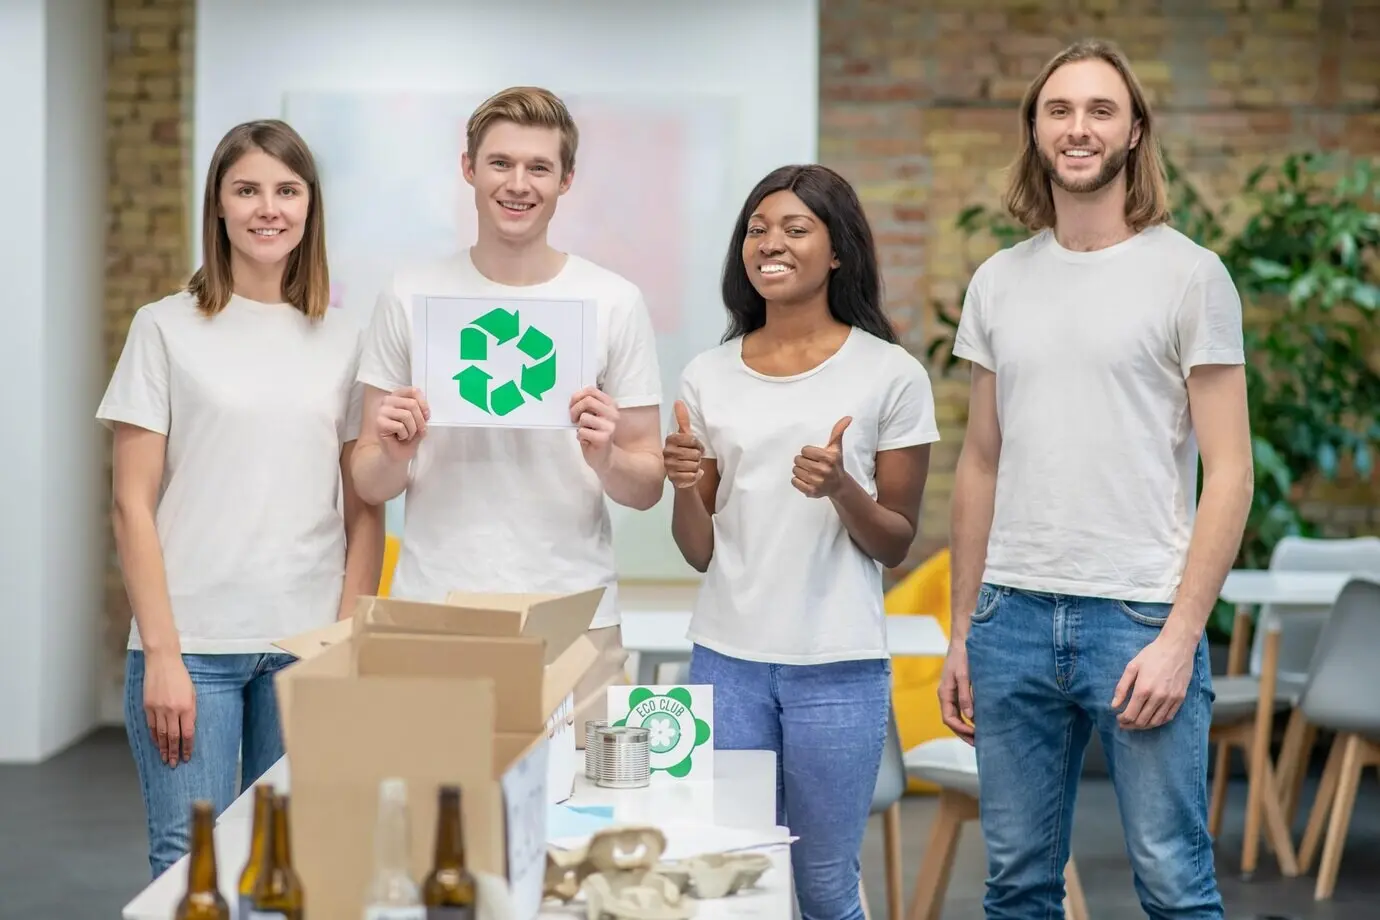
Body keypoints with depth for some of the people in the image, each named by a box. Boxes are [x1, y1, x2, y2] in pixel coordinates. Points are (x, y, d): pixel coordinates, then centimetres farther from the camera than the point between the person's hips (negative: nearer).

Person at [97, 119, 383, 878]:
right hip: (193, 642, -2)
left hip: (309, 643, 2)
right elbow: (132, 505, -1)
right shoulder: (166, 328, 2)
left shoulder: (342, 341, 8)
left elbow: (364, 513, 10)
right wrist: (161, 654, -7)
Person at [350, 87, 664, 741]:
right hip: (429, 618, 1)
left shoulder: (614, 302, 4)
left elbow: (649, 487, 5)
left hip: (574, 621, 0)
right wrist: (394, 454, -13)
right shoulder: (410, 295, 6)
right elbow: (369, 485, 8)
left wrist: (606, 459, -16)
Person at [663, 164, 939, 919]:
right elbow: (699, 552, 8)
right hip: (725, 659, 3)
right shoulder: (708, 376, 6)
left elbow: (896, 545, 1)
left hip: (839, 666, -2)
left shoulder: (890, 374, -3)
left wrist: (841, 489, -18)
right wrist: (683, 486, -12)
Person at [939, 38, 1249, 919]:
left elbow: (1229, 473, -5)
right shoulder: (998, 282, 11)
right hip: (1012, 615, 4)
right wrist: (961, 631, 13)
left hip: (1140, 616, -4)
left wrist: (1179, 637, -12)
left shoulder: (1189, 275, -2)